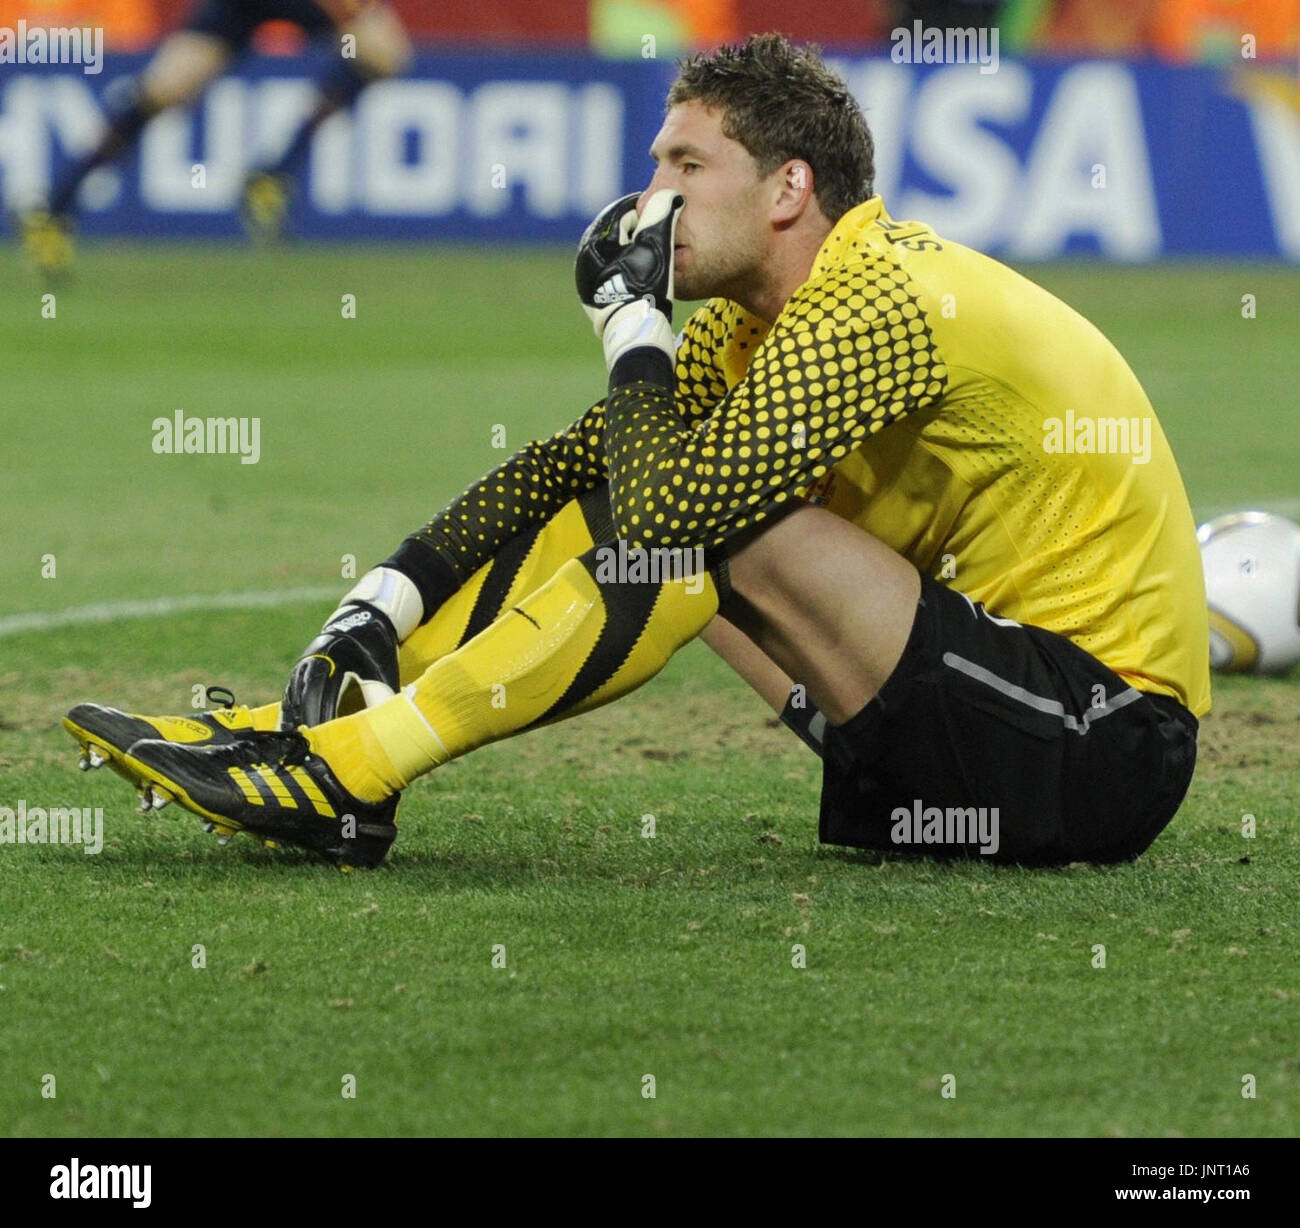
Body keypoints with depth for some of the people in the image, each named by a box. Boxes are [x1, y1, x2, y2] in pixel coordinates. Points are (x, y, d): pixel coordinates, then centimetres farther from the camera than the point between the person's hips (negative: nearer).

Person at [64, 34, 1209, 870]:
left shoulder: (881, 304, -19)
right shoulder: (763, 321, 10)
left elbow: (669, 507, -26)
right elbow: (568, 463, 11)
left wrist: (631, 315, -11)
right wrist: (379, 610, 1)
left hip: (1101, 747, -9)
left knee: (706, 514, -21)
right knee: (610, 504, 6)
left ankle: (348, 772, -18)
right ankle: (331, 716, -1)